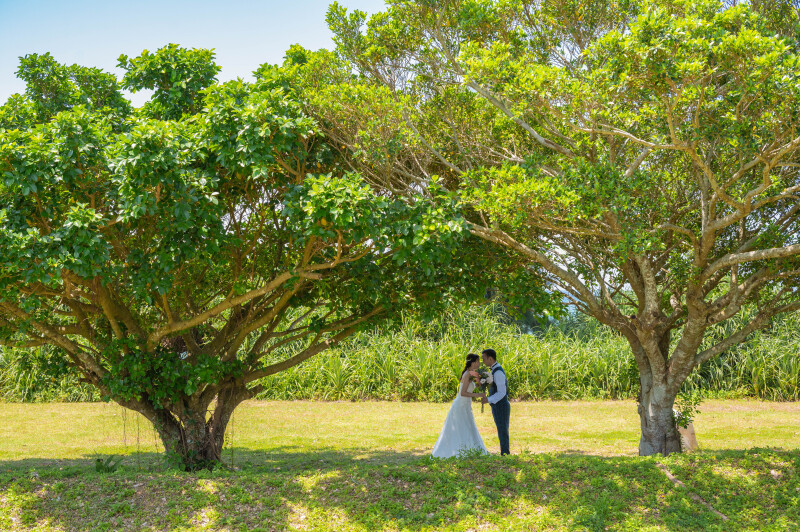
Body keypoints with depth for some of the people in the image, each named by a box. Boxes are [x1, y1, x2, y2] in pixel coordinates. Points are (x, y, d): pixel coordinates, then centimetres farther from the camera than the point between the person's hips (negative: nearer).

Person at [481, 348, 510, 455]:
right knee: (502, 431, 14)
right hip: (498, 406, 10)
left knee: (503, 432, -4)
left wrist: (488, 400, -31)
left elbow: (502, 393, -24)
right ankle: (505, 454, 20)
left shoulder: (498, 372, -21)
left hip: (501, 407, -10)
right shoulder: (494, 370, 12)